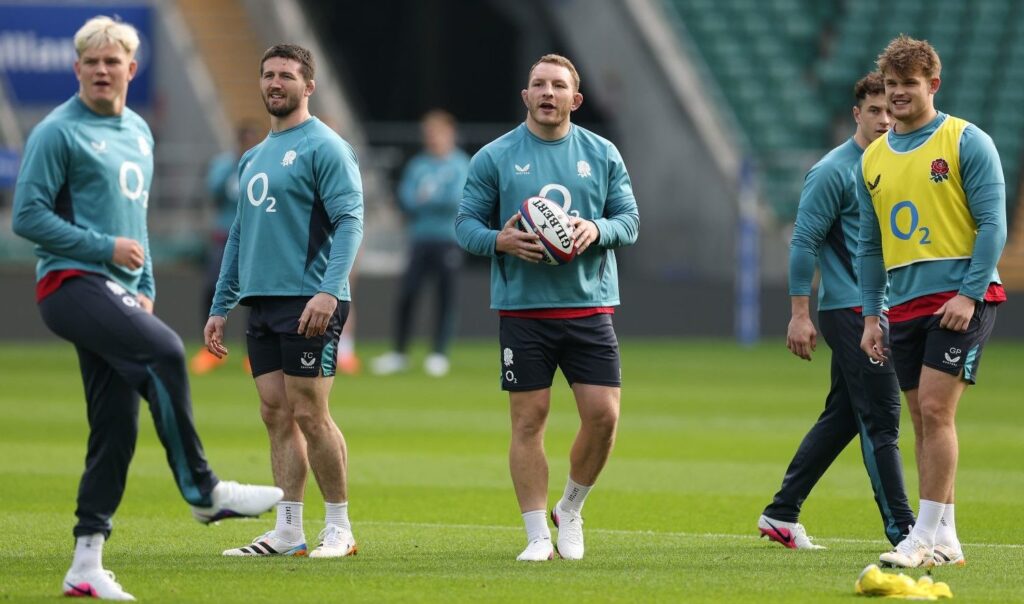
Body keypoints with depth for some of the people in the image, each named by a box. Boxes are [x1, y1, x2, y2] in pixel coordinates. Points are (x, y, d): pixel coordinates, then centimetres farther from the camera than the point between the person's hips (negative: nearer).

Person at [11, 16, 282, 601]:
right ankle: (203, 491, -21)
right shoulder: (59, 132, -5)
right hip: (71, 283, -8)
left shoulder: (138, 132, 19)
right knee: (165, 352, -29)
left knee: (117, 427, 2)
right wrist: (106, 248, -14)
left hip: (117, 291, 8)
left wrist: (145, 286, 17)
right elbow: (28, 214, -10)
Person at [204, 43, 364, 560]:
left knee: (309, 416, -7)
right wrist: (220, 308, 21)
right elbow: (239, 235, 24)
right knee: (277, 415, 6)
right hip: (262, 304, 8)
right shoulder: (253, 158, 19)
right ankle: (288, 532, 8)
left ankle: (339, 529, 2)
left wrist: (330, 290, -26)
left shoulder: (324, 148, -6)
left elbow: (349, 221, -14)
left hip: (308, 304, -8)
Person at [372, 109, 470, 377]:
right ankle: (399, 353, 7)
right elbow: (406, 199, 0)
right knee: (407, 295, -2)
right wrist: (441, 200, -13)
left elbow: (458, 197, -11)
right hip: (421, 240, 3)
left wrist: (428, 197, -8)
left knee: (446, 297, -3)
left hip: (449, 241, -3)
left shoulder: (460, 165, 1)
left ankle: (440, 354, 2)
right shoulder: (418, 165, 10)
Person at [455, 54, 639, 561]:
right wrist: (500, 240, -17)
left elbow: (630, 219, 10)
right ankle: (538, 535, 6)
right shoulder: (495, 157, 3)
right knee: (528, 419, -2)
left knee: (603, 414, -5)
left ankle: (570, 511, 18)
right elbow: (465, 223, 3)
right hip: (521, 308, -2)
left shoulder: (602, 155, 9)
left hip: (589, 305, 2)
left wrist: (597, 230, -12)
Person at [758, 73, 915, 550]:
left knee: (842, 417, 11)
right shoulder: (834, 171, -10)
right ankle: (901, 529, -8)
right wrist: (800, 314, -13)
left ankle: (782, 513, 19)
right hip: (849, 310, -8)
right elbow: (804, 241, -10)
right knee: (881, 420, -9)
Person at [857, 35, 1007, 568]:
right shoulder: (873, 159, 13)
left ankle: (927, 535, -13)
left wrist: (968, 294, -17)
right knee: (924, 421, 6)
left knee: (935, 409, -14)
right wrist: (871, 314, 12)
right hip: (905, 305, 6)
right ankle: (944, 541, 10)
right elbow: (870, 244, 18)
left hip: (959, 299, -6)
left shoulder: (966, 142, -4)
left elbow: (992, 224, -8)